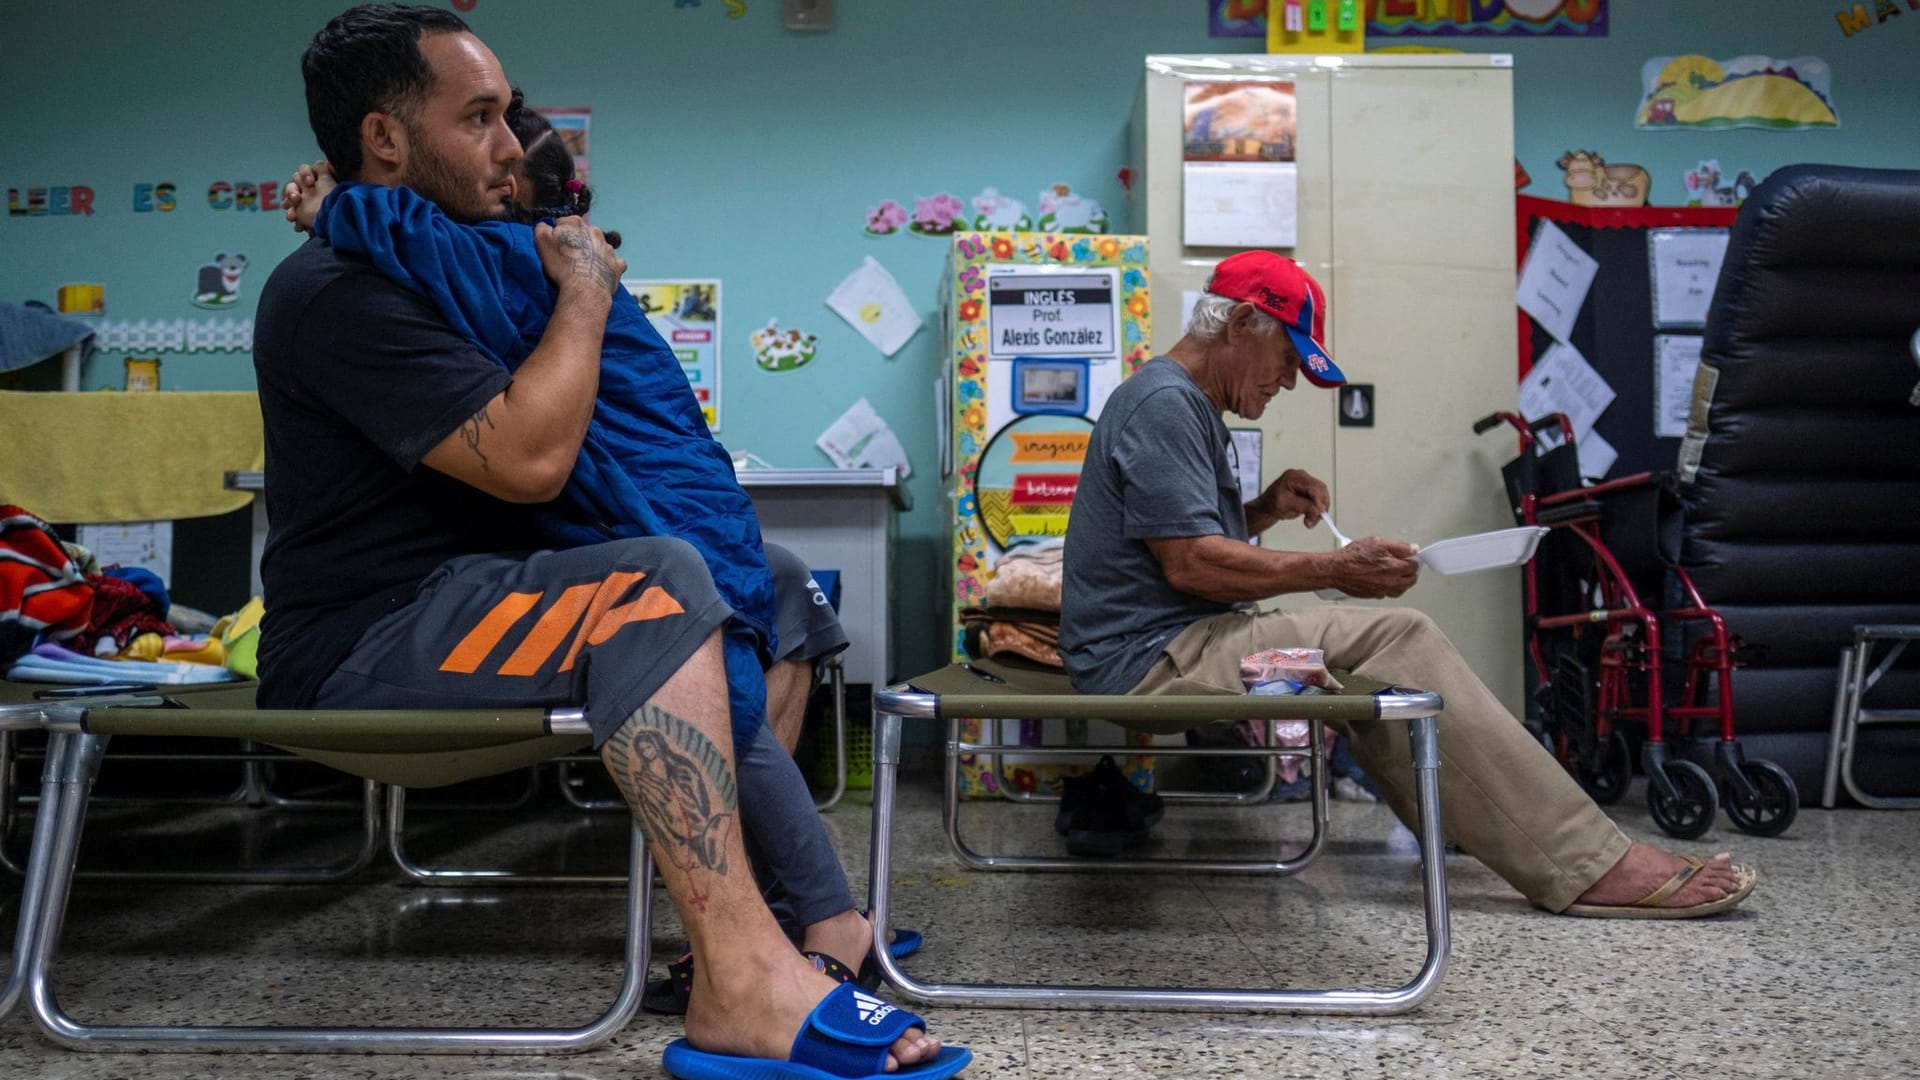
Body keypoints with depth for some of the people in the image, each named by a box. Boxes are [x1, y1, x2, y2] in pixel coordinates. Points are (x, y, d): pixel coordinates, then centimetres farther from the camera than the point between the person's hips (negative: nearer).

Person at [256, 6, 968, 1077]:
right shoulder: (334, 294, -15)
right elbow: (528, 455, -26)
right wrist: (586, 287, -12)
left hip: (475, 598, 10)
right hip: (367, 647, -10)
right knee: (657, 585, -34)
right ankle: (744, 987, -37)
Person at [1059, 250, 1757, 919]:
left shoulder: (1182, 404, 21)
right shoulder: (1164, 403, -13)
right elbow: (1189, 563, -21)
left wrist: (1267, 509, 8)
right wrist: (1334, 571, -16)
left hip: (1175, 649, 11)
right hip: (1154, 661, -11)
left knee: (1394, 644, 8)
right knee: (1398, 645, -18)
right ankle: (1588, 867, -15)